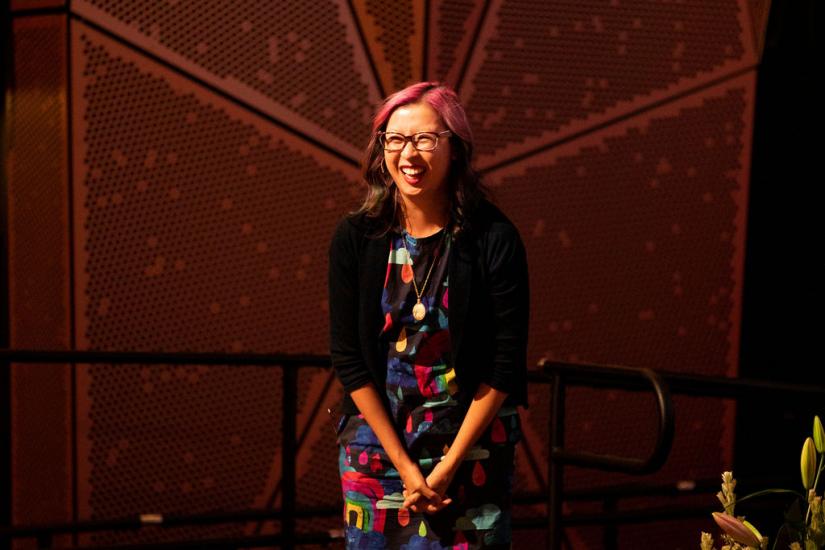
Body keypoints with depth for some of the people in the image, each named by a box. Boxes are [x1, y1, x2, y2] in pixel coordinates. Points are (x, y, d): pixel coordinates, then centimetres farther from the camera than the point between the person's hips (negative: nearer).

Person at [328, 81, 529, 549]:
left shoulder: (495, 238, -11)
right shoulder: (356, 238, -5)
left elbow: (505, 365, -10)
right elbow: (349, 358, -5)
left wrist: (448, 464, -12)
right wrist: (405, 466, -10)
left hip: (472, 444, -1)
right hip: (378, 437, 2)